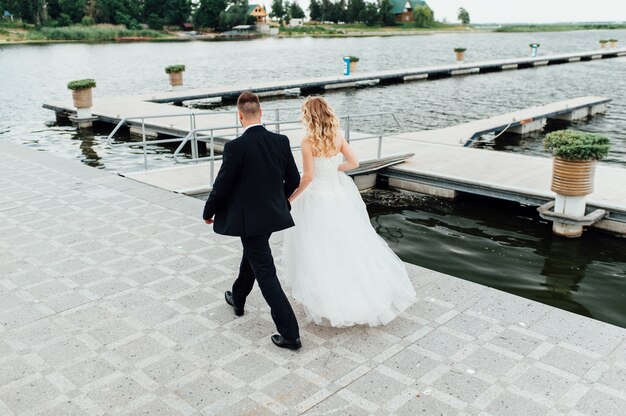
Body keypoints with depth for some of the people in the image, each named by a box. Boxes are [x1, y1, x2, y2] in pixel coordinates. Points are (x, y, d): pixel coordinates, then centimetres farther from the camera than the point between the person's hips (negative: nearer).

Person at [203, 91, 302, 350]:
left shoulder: (236, 147, -20)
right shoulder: (281, 141, -4)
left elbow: (222, 185, -13)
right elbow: (293, 180, 4)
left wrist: (209, 213, 5)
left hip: (249, 219, -7)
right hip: (273, 214, 7)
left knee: (266, 274, -2)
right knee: (252, 257, 29)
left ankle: (290, 334, -1)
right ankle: (237, 299, 52)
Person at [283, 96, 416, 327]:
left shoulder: (308, 142, -17)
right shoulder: (338, 138, -1)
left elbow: (307, 177, -19)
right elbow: (353, 162, 1)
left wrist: (290, 198, -7)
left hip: (317, 199, -6)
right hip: (339, 197, 6)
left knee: (320, 251, 6)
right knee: (348, 243, 18)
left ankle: (329, 303, 14)